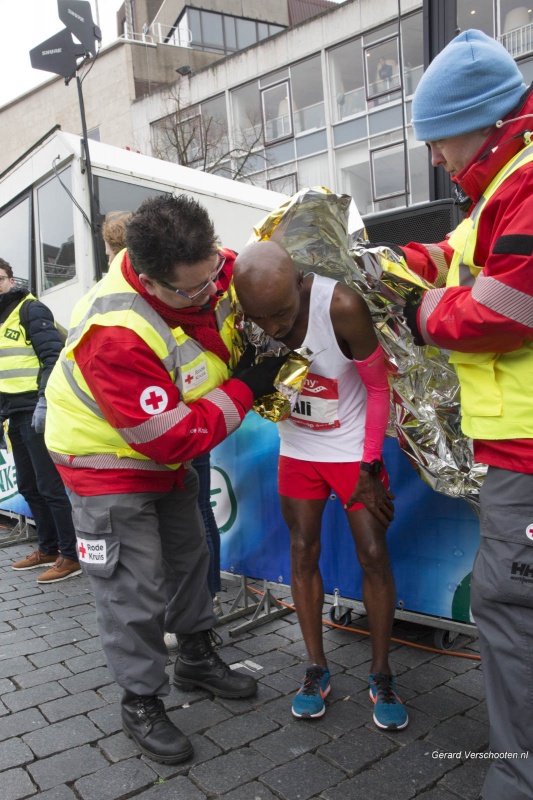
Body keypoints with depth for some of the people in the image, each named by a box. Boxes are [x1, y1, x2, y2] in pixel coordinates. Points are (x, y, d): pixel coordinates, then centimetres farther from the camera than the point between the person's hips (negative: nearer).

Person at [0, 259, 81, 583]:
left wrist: (44, 401, -23)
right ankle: (48, 549, 26)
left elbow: (54, 357, -15)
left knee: (50, 486, -6)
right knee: (29, 487, 14)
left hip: (37, 412, -8)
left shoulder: (31, 310, -5)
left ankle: (71, 556, 3)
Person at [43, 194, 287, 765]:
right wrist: (246, 389, -24)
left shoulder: (207, 269, -18)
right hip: (109, 459, -8)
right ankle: (141, 706, 22)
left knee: (188, 557, 20)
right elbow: (173, 437, -32)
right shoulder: (114, 333, -39)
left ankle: (196, 660, 42)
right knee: (136, 590, -1)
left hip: (166, 453, 8)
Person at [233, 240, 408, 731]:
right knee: (303, 552, 5)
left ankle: (381, 675, 17)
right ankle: (317, 669, 21)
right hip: (298, 450, 3)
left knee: (374, 554, -2)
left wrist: (370, 466, -13)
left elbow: (378, 386, -16)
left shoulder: (342, 307, -28)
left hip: (355, 449, -3)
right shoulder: (245, 316, -18)